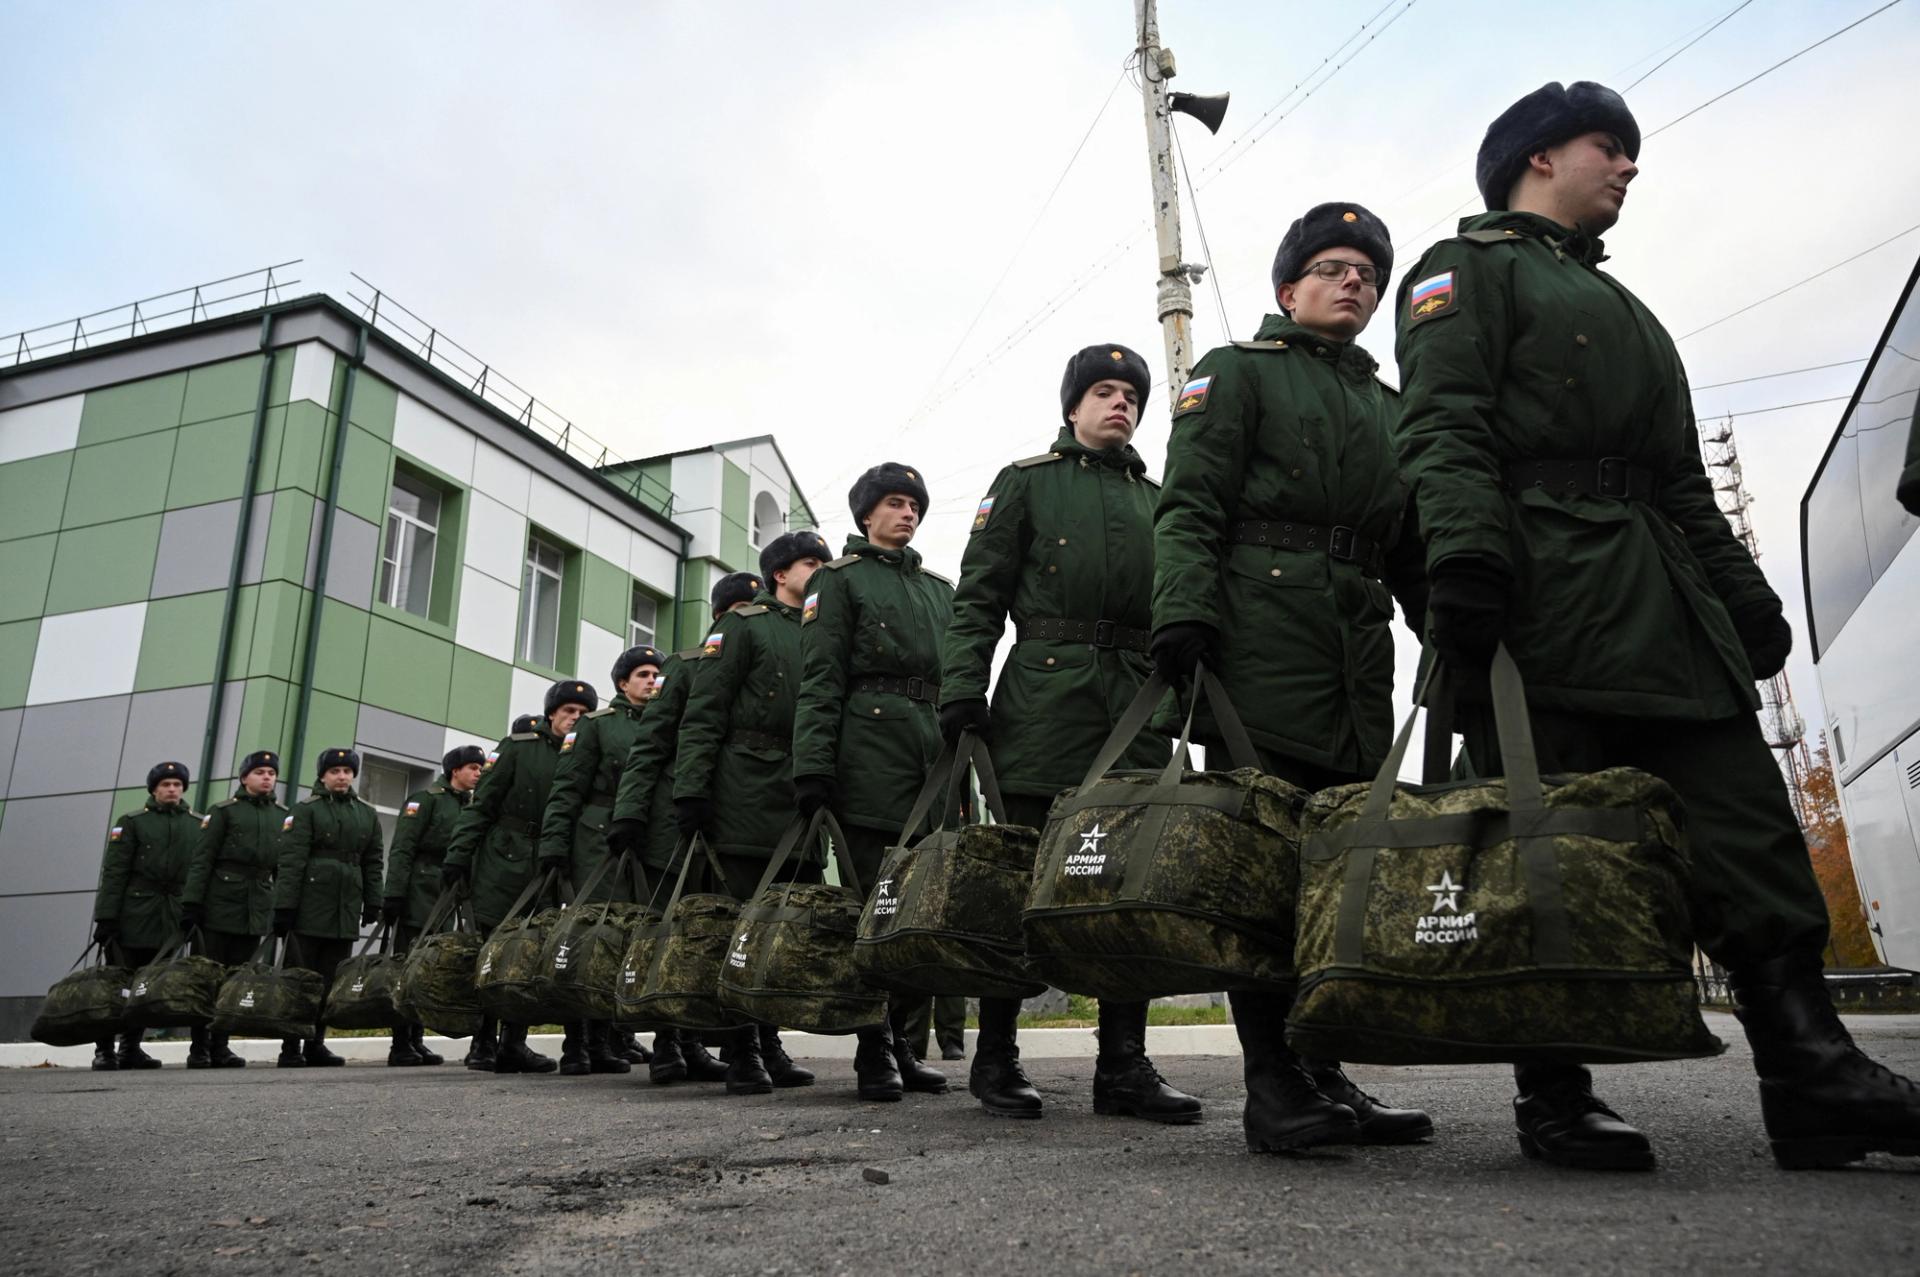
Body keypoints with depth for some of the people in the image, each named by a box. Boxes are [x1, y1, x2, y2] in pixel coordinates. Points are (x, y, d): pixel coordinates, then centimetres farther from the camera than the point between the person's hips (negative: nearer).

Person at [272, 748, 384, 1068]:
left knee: (331, 981, 6)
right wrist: (284, 907, -13)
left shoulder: (367, 814, 15)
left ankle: (316, 1044, 14)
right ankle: (291, 1049, 6)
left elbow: (373, 862, 16)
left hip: (346, 910, 4)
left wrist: (372, 904, 9)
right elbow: (290, 861, -7)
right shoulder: (305, 810, 0)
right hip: (309, 908, -4)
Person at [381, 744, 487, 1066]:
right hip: (419, 895, -7)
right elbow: (401, 849, -10)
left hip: (447, 898, 7)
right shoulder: (426, 798, -2)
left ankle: (417, 1041, 13)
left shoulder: (471, 805, 18)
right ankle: (401, 1046, -1)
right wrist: (393, 895, -18)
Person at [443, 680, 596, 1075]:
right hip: (502, 866, -3)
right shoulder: (518, 748, 1)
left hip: (546, 873, 3)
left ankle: (514, 1045, 9)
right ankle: (483, 1043, 9)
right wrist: (457, 854, -10)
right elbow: (481, 805, -3)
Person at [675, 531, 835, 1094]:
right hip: (747, 799, -6)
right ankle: (741, 1053, 4)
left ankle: (769, 1043, 14)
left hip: (801, 802, 6)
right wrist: (690, 789, -14)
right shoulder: (743, 624, 4)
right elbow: (703, 714, -5)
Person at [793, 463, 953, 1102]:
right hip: (871, 751, -5)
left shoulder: (939, 588, 24)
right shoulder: (840, 579, 9)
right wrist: (812, 765, -13)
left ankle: (903, 1041, 13)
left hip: (935, 748, 5)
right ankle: (873, 1049, 4)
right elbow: (820, 682, -2)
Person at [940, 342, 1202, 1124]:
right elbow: (978, 597, 3)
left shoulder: (1154, 498, 24)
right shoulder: (1025, 482, 12)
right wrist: (963, 688, -9)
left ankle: (1123, 1064, 8)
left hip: (1134, 704, 4)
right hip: (1043, 701, -4)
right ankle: (995, 1058, 9)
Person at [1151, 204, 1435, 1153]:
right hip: (1260, 640, -6)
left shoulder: (1387, 405, 28)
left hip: (1358, 656, 6)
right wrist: (1182, 612, -19)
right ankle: (1272, 1085, -3)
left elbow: (1412, 551, 26)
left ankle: (1323, 1074, 13)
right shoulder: (1237, 370, 10)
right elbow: (1190, 508, -4)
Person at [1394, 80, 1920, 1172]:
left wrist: (1744, 593, 21)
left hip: (1664, 606, 9)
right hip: (1540, 595, -8)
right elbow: (1445, 428, -10)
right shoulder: (1470, 268, 8)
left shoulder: (1619, 305, 34)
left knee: (1750, 836, 1)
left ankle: (1813, 1077, 6)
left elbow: (1684, 478, 30)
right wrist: (1466, 552, -25)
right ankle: (1556, 1100, 2)